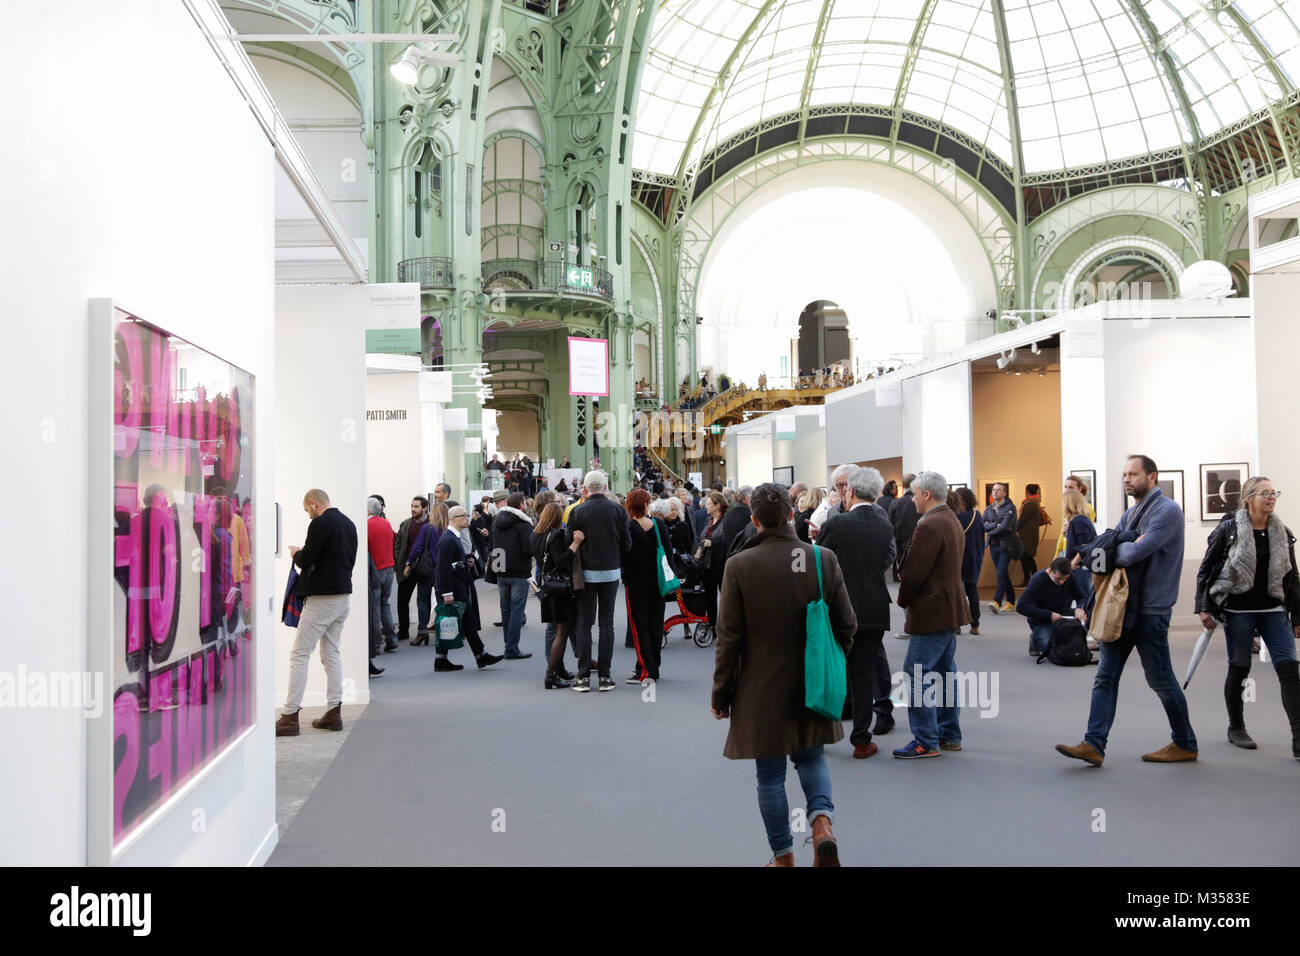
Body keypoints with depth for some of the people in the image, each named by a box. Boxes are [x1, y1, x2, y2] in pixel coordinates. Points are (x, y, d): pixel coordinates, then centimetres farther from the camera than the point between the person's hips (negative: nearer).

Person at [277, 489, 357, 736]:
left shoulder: (321, 524, -14)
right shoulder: (348, 523, 12)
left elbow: (306, 560, -19)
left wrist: (296, 553, 4)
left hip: (321, 597, -9)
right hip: (343, 595, 9)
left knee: (300, 654, -5)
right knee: (332, 653, 15)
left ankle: (290, 716, -6)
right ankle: (334, 712, 16)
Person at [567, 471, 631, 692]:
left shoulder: (577, 512, -8)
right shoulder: (618, 510, -3)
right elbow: (627, 544, 0)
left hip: (586, 573, -1)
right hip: (611, 572, 1)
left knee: (584, 624, 4)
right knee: (607, 622, 7)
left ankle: (583, 676, 3)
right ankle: (604, 675, 5)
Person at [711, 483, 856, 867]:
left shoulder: (739, 565, -14)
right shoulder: (824, 559, -7)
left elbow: (729, 638, -11)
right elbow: (847, 625, 0)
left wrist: (721, 694, 0)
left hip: (762, 690, -2)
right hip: (813, 687, 3)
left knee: (770, 774, 11)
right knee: (810, 755, 23)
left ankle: (783, 856, 20)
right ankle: (822, 819, -1)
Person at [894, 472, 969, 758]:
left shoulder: (929, 526, -19)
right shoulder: (952, 521, 14)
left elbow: (914, 572, -21)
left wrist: (903, 600, -4)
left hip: (930, 612, -11)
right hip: (951, 609, 11)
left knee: (916, 676, -6)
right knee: (946, 673, 15)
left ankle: (926, 741, -3)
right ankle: (949, 735, 22)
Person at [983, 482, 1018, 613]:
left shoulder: (1010, 508, -5)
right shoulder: (988, 509, 13)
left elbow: (1005, 526, -16)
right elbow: (983, 526, 0)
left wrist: (990, 531, -5)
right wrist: (997, 525, -13)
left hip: (1005, 545, -6)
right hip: (994, 546, 6)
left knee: (1001, 573, -14)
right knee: (1003, 574, 10)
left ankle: (996, 601, -21)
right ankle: (1011, 601, 18)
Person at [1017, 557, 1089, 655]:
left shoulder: (1070, 577, -8)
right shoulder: (1038, 579, -20)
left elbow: (1082, 596, 5)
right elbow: (1021, 606, -24)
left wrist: (1079, 608, -21)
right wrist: (1049, 615, -29)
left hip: (1060, 616, 5)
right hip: (1041, 621, -4)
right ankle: (1035, 636, 6)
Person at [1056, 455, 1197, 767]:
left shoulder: (1167, 511, -12)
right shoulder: (1132, 513, 17)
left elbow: (1135, 553, -23)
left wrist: (1110, 550, -4)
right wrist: (1127, 543, -14)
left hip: (1150, 609, -8)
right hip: (1123, 606, 8)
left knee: (1160, 679, 5)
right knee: (1105, 677, 2)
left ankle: (1185, 744, 22)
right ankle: (1094, 744, 0)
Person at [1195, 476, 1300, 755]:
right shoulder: (1228, 529, -5)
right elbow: (1205, 569, -2)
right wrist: (1203, 608, -7)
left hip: (1274, 611, 3)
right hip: (1239, 611, -3)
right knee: (1239, 669, 4)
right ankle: (1236, 729, 23)